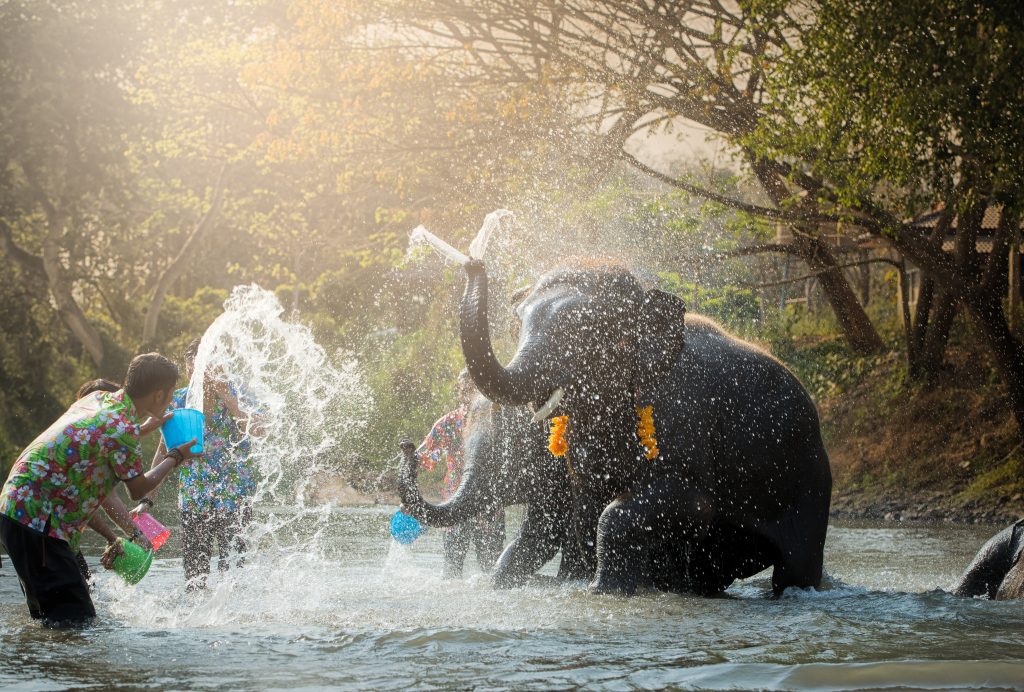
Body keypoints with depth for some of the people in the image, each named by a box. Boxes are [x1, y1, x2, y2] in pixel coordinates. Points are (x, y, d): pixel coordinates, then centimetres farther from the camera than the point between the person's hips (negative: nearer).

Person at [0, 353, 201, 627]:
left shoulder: (97, 399, 8)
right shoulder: (123, 428, -18)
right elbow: (138, 489, -1)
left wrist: (142, 429, 32)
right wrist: (175, 458, 12)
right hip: (35, 519, -10)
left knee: (49, 615, 17)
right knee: (76, 622, -12)